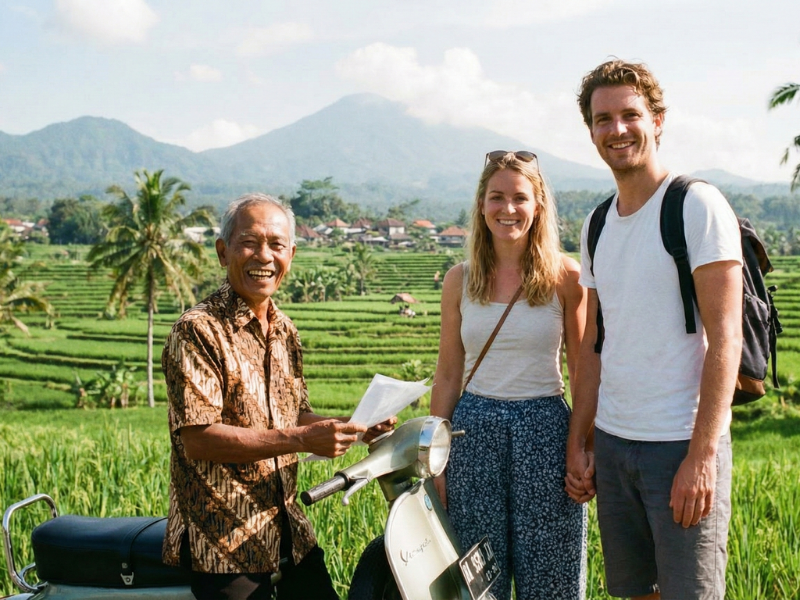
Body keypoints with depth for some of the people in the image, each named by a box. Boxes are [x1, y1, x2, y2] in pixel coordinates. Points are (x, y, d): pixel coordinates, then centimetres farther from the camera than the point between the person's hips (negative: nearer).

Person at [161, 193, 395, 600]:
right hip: (223, 541, -7)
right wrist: (300, 439, -27)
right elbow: (197, 439, -22)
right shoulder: (198, 330, -14)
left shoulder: (286, 332, 11)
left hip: (288, 531, 7)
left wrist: (351, 428, -2)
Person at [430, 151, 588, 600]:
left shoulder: (565, 277, -3)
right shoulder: (460, 280, 4)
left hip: (545, 429, -2)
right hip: (475, 428, 2)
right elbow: (448, 375, 7)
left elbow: (583, 372, 1)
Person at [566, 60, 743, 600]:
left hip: (683, 446, -6)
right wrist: (577, 444, 10)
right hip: (611, 441, 6)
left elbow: (725, 338, -13)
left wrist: (702, 455, -19)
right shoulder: (598, 225, 12)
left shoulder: (697, 205, -8)